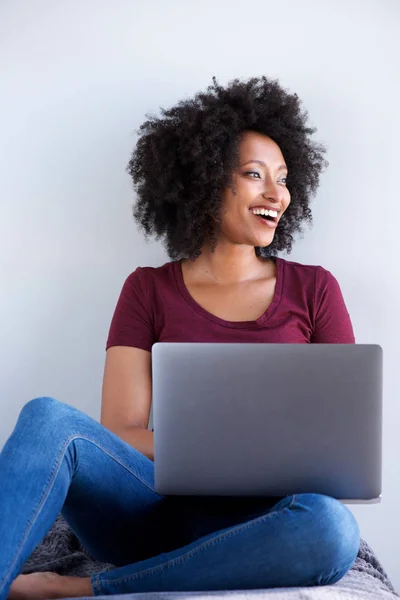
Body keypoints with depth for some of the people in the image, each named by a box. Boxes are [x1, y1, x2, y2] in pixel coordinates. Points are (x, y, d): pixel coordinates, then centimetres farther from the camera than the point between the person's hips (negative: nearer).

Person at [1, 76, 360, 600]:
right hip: (154, 511, 0)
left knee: (330, 526, -35)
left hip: (254, 523, 1)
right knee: (49, 418, -28)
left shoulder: (314, 289, 11)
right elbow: (121, 433, 0)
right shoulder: (149, 291, 9)